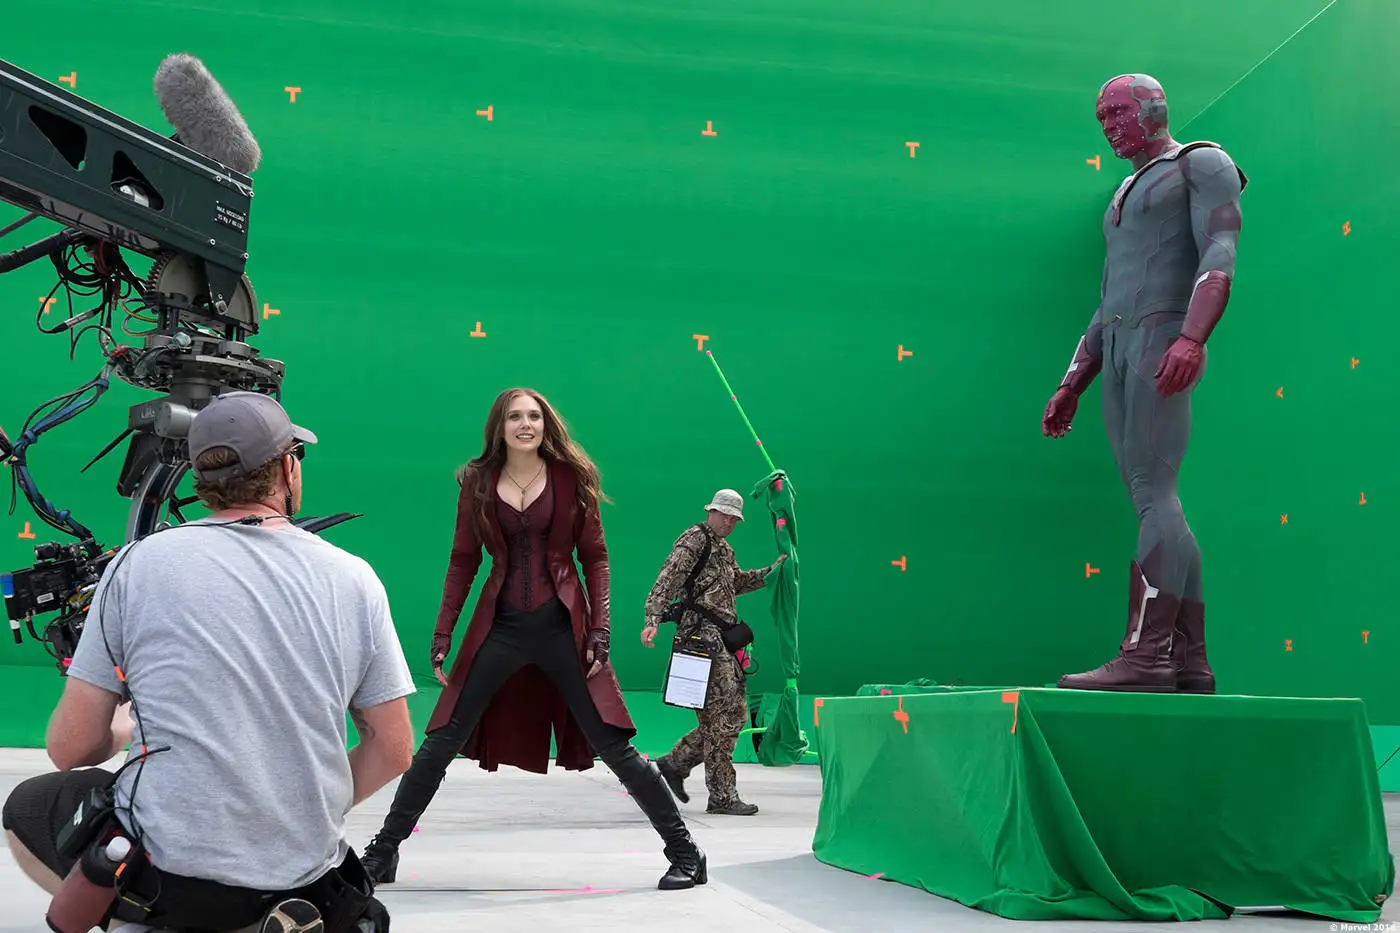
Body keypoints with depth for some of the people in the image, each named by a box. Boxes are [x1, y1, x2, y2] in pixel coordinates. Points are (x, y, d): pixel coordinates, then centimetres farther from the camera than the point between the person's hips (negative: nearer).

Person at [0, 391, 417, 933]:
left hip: (165, 870, -3)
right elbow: (393, 751, 2)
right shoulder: (354, 578, -1)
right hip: (308, 876, 3)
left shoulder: (140, 562, -7)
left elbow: (71, 748, -3)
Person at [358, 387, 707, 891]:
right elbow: (463, 561, 9)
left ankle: (684, 852, 8)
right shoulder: (478, 483, 5)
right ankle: (383, 849, 18)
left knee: (612, 744, -2)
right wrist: (442, 633, 4)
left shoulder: (572, 478, 0)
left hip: (563, 627, -2)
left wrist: (600, 629, -7)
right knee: (442, 740, 3)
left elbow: (595, 557, 2)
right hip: (499, 626, 2)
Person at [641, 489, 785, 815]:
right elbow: (667, 580, -16)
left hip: (722, 638, 10)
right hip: (703, 633, -10)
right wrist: (652, 620, -28)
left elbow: (738, 582, 40)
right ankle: (721, 796, -5)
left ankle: (675, 764, 20)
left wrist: (772, 571, 30)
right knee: (726, 714, -10)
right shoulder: (695, 539, -5)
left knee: (732, 714, 10)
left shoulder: (724, 549, 23)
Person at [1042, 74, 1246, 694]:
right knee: (1157, 508, 0)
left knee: (1152, 493, -19)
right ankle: (1190, 662, -2)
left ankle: (1144, 653, -27)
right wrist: (1072, 385, 21)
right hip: (1119, 353, 8)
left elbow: (1221, 256, -11)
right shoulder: (1126, 196, 31)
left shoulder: (1203, 164, 6)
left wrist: (1192, 338, -27)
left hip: (1165, 338, -8)